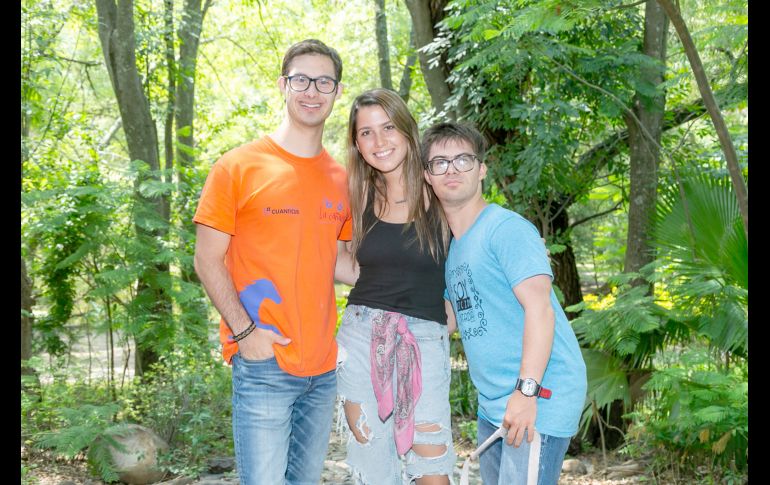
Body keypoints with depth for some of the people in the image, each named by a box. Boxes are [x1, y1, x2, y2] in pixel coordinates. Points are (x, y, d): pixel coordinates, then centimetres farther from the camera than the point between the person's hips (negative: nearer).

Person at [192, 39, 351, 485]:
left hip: (323, 365, 5)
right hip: (264, 364, -5)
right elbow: (208, 260, -5)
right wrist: (244, 331, -14)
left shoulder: (341, 179, 10)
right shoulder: (240, 166, -4)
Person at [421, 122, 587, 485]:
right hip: (492, 403, 9)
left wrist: (527, 390, -26)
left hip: (537, 398, -9)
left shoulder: (506, 228, -11)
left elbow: (539, 308, -20)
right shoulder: (447, 244, 15)